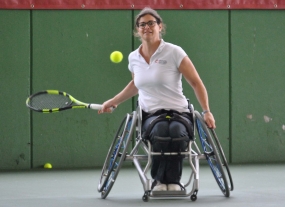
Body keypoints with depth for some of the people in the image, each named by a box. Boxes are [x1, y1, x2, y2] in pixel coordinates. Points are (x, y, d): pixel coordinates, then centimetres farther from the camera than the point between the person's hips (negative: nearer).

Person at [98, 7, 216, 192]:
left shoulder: (174, 52, -4)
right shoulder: (134, 58, 9)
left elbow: (196, 83, -1)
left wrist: (206, 111, -10)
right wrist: (113, 101, 30)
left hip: (178, 112, -2)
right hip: (150, 115, 2)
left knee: (177, 131, -39)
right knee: (161, 130, -37)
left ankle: (173, 181, -20)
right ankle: (159, 181, -21)